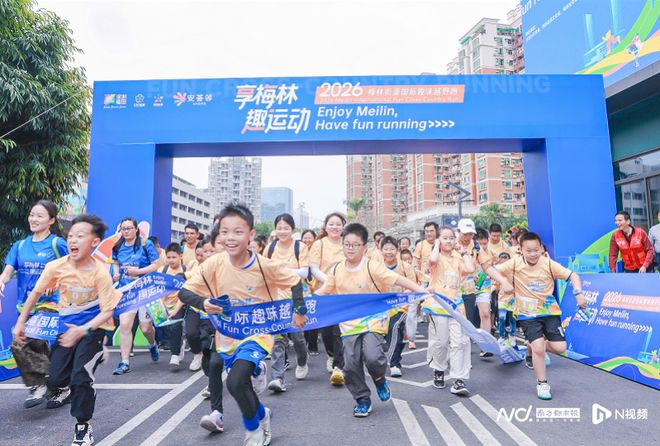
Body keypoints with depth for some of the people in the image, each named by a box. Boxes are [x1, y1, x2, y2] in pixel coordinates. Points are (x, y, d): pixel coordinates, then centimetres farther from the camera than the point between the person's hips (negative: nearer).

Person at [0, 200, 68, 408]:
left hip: (48, 304, -6)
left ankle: (37, 385, 1)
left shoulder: (57, 244, -5)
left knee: (20, 345, -17)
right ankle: (60, 387, 27)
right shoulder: (20, 245, 10)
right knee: (39, 349, 12)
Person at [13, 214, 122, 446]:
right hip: (66, 327, 4)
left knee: (81, 378, -13)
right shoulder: (56, 266, -13)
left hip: (92, 328, -4)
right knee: (54, 380, 4)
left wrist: (83, 330, -28)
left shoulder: (100, 272, -22)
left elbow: (107, 311, -19)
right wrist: (21, 321, 10)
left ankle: (83, 427, 12)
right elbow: (36, 292, 6)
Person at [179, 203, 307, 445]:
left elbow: (295, 280, -6)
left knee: (235, 382, -23)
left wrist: (299, 310, -10)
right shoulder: (213, 264, -16)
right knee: (238, 383, 17)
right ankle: (261, 414, 53)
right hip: (228, 335, 4)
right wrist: (203, 303, -30)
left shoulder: (264, 265, -20)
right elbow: (184, 291, -11)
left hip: (258, 333, -4)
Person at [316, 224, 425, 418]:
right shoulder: (336, 270, 2)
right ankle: (362, 400, 26)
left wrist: (420, 290, -28)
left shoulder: (372, 267, -11)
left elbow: (398, 279, -18)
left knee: (373, 357, -20)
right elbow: (323, 291, 12)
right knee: (351, 364, 1)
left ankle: (380, 380, 18)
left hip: (373, 321, -3)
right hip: (349, 324, 4)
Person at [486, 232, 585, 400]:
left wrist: (578, 293, -24)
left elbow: (572, 276, -7)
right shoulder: (515, 263, -13)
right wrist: (504, 281, -29)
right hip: (527, 313, -2)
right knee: (538, 346, -12)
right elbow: (490, 269, -12)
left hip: (550, 311, 2)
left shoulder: (549, 264, -11)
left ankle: (533, 347, 29)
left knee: (560, 348, -3)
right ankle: (542, 384, 10)